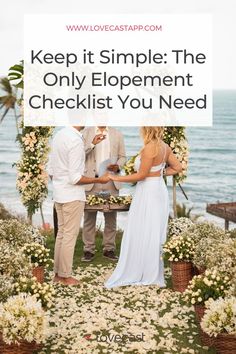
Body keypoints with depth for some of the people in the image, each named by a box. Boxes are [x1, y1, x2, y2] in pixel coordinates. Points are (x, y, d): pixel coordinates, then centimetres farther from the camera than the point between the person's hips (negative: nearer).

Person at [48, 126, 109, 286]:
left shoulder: (59, 135, 6)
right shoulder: (76, 140, -20)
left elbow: (51, 170, 11)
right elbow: (75, 178, -22)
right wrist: (99, 180, -12)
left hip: (59, 194, 8)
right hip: (73, 196, -8)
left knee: (62, 233, 16)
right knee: (70, 236, 3)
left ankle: (58, 273, 24)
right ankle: (65, 275, 13)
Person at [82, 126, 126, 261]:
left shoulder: (117, 134, 10)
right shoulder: (87, 132, 6)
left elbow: (122, 156, 11)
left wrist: (118, 166, -10)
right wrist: (92, 143, -17)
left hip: (111, 181, 2)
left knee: (111, 217, 6)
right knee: (89, 217, 1)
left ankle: (109, 249, 15)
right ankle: (89, 249, 9)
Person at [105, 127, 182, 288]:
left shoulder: (150, 148, -20)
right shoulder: (164, 146, 5)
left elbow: (141, 175, -17)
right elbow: (177, 167, 12)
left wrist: (117, 178, -8)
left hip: (148, 193, -9)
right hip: (158, 189, 9)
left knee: (141, 234, 2)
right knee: (154, 234, 15)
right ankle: (152, 273, 25)